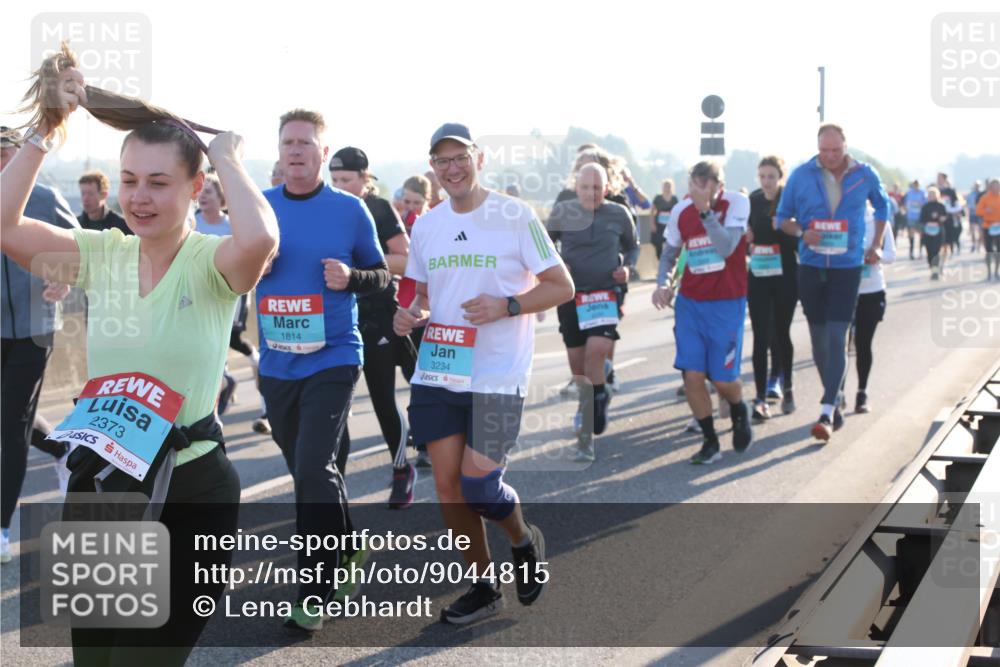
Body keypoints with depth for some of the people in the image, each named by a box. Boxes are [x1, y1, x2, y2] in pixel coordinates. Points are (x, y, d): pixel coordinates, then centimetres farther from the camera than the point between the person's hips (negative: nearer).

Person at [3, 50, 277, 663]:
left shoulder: (210, 262, -12)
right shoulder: (102, 254, 2)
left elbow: (260, 239, -36)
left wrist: (227, 158, -19)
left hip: (189, 487, -5)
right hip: (98, 479, 5)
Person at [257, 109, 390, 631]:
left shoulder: (350, 210, -3)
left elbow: (380, 274, 4)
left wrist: (350, 278, -17)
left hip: (332, 359, -4)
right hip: (276, 363, 4)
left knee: (313, 469, -14)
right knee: (309, 469, 15)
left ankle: (314, 596, -5)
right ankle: (347, 551, 38)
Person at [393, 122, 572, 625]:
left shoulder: (514, 215, -6)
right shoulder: (425, 226, 10)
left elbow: (562, 286, -4)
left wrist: (506, 306, -18)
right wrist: (412, 314, -1)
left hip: (497, 376, -5)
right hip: (438, 372, 5)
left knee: (478, 483, -9)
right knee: (447, 483, 4)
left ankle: (524, 542, 24)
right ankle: (484, 587, 21)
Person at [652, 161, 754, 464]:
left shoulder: (737, 203, -12)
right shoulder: (681, 211, -1)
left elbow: (727, 248, -24)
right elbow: (669, 253, 12)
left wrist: (705, 209, -29)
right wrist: (662, 283, -5)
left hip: (727, 303, -3)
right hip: (690, 302, 3)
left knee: (723, 379, -2)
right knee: (692, 374, -6)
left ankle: (739, 413, 34)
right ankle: (710, 442, 10)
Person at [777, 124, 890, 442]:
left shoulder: (865, 175, -2)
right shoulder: (801, 174, -3)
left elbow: (883, 206, 17)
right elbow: (783, 217, 5)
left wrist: (876, 245, 9)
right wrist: (802, 232, -15)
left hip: (847, 267, -2)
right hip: (810, 267, 2)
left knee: (836, 338, -11)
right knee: (819, 340, 9)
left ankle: (827, 413, -13)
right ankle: (834, 401, 27)